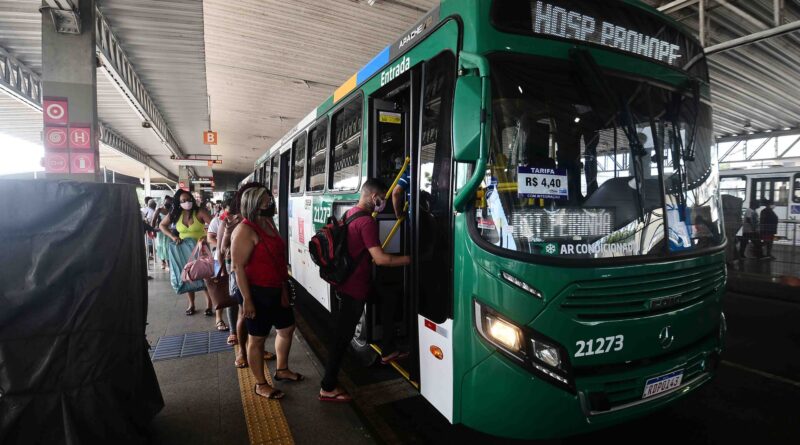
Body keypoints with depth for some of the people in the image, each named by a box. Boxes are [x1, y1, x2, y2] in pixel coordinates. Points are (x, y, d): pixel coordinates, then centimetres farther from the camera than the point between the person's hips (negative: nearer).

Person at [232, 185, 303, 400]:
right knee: (257, 338, 7)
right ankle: (261, 384, 23)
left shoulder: (269, 223, 8)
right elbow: (238, 267, -21)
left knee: (287, 328, 20)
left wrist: (284, 287, 16)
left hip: (276, 290, 9)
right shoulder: (245, 230, -19)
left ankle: (282, 369, 40)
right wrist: (247, 299, -21)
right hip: (258, 292, -9)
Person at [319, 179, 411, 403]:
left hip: (345, 283, 9)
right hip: (355, 287, -9)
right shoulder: (366, 221, -22)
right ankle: (328, 388, 12)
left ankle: (331, 378, 38)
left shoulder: (350, 213, 9)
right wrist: (409, 259, -18)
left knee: (342, 332, 23)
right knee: (343, 335, 0)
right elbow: (380, 259, -26)